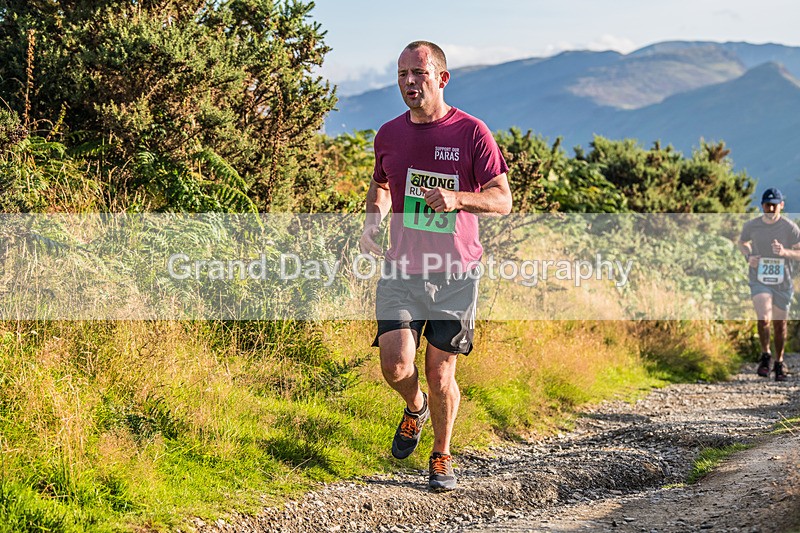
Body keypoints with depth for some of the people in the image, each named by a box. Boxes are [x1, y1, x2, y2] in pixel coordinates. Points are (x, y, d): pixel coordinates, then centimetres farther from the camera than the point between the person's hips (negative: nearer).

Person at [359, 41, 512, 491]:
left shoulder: (471, 132, -6)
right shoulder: (389, 135, 6)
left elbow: (502, 200, -8)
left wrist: (457, 199, -26)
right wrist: (373, 219, 4)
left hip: (455, 274, -2)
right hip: (401, 270, 2)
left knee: (440, 376, 2)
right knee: (396, 365, -13)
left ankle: (442, 457, 26)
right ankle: (415, 407, 22)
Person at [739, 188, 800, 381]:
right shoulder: (751, 225, -3)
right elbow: (742, 242, 17)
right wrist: (748, 256, -4)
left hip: (783, 283, 0)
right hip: (759, 281, 0)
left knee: (779, 324, 10)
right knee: (764, 320, -21)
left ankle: (779, 362, 32)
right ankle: (765, 355, 5)